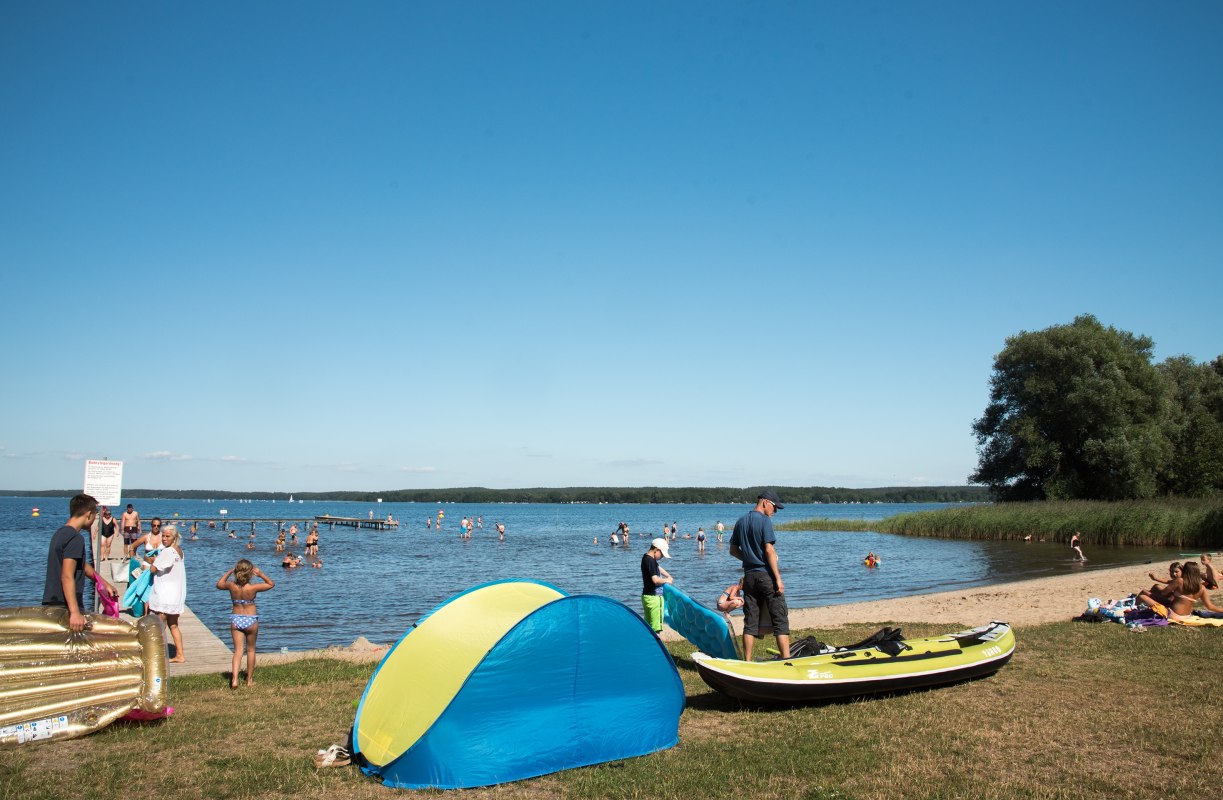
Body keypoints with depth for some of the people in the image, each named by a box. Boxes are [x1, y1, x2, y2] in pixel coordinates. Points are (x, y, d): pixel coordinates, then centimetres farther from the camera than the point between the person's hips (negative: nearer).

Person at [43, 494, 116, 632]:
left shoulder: (60, 533, 14)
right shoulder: (75, 538, -17)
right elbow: (67, 577, -26)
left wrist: (105, 584, 34)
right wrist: (75, 612, -32)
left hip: (51, 604, 10)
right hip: (65, 607, -10)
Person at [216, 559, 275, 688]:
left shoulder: (231, 586, -10)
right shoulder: (253, 588, -18)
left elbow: (219, 584, 14)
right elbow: (271, 584, -4)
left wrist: (229, 572, 13)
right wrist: (261, 574, -6)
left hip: (236, 620, 2)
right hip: (251, 620, -2)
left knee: (238, 650, 4)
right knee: (250, 650, 13)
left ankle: (234, 679, -11)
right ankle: (250, 680, 20)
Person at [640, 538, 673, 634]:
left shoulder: (647, 558, 11)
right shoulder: (650, 561, -19)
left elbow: (658, 567, 30)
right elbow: (655, 579, -27)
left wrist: (668, 575, 19)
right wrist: (666, 580, -10)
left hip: (648, 596, 10)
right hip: (653, 597, -10)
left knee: (648, 624, 16)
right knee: (656, 626, -4)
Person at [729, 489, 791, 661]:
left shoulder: (741, 522, 11)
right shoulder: (765, 521, -10)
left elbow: (733, 550, 14)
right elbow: (769, 551, -15)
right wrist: (778, 578, -14)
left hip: (749, 576, 6)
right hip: (767, 575, -6)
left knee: (750, 622, 9)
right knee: (780, 620, -1)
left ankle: (747, 663, 10)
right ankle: (786, 660, -3)